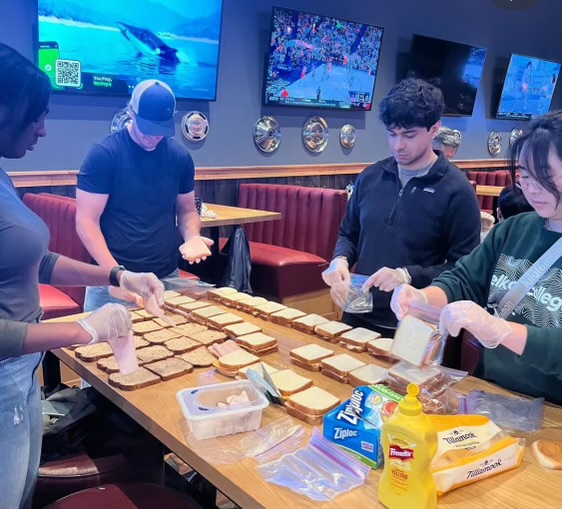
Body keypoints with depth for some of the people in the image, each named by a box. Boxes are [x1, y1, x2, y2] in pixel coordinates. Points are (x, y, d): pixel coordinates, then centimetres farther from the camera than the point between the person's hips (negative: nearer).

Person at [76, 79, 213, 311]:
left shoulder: (180, 157, 2)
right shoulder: (103, 155, -11)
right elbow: (86, 221, -11)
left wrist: (192, 237, -9)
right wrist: (115, 273, -21)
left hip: (167, 277, 4)